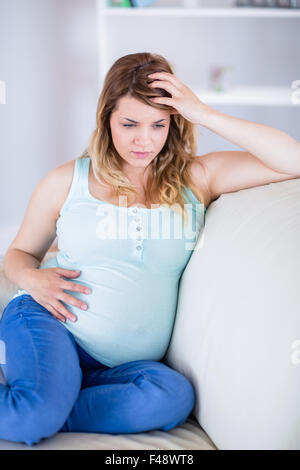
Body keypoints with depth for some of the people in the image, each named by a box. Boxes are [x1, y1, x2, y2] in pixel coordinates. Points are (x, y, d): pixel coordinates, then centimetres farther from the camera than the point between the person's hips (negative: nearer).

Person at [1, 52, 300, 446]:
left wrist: (204, 115, -11)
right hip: (49, 325, -2)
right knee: (40, 409, -34)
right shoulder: (67, 182, 4)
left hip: (126, 364, 3)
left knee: (175, 396, -30)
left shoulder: (196, 178, 5)